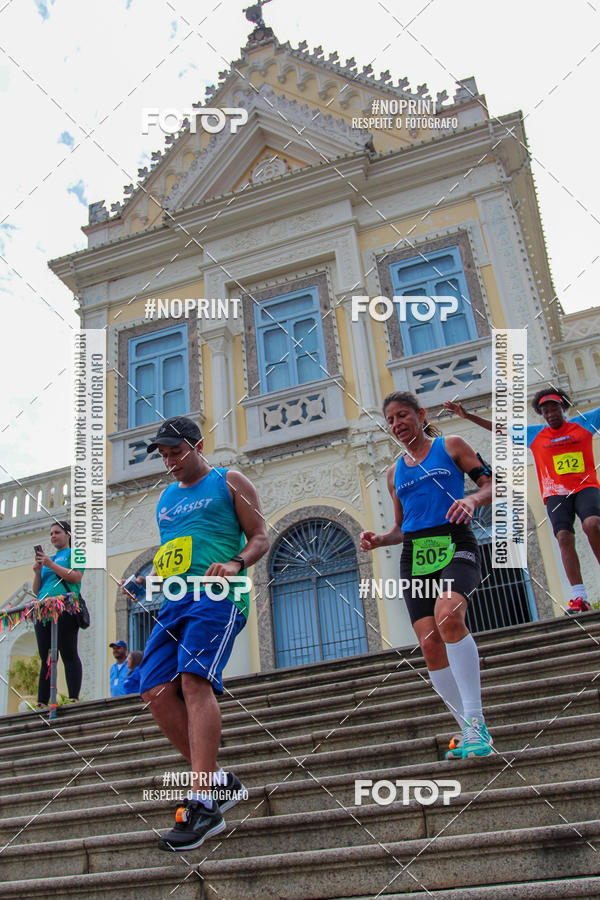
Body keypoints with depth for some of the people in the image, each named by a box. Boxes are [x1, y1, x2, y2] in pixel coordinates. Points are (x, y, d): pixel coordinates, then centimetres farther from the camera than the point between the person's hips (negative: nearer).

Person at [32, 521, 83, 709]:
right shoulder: (48, 558, 27)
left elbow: (76, 577, -8)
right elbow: (36, 591, 24)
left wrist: (50, 564, -8)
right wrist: (37, 571, 6)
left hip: (64, 609, -7)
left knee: (68, 654, -12)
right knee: (45, 658, 3)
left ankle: (73, 699, -16)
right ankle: (41, 704, 1)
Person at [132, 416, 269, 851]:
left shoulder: (230, 482, 9)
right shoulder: (166, 498, 27)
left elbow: (260, 537, 4)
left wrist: (235, 563, -16)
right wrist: (151, 579, 12)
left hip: (215, 595, -7)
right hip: (173, 600, 7)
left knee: (194, 680, -24)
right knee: (157, 692, -8)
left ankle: (204, 805, -24)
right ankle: (219, 780, 5)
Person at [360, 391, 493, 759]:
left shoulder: (451, 446, 9)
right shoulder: (395, 472, 21)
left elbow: (492, 484, 3)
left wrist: (472, 499, -18)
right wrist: (379, 540, 6)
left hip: (454, 545, -5)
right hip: (415, 556, 5)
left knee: (447, 614, -32)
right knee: (430, 645, -6)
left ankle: (475, 719, -25)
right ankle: (471, 729, 9)